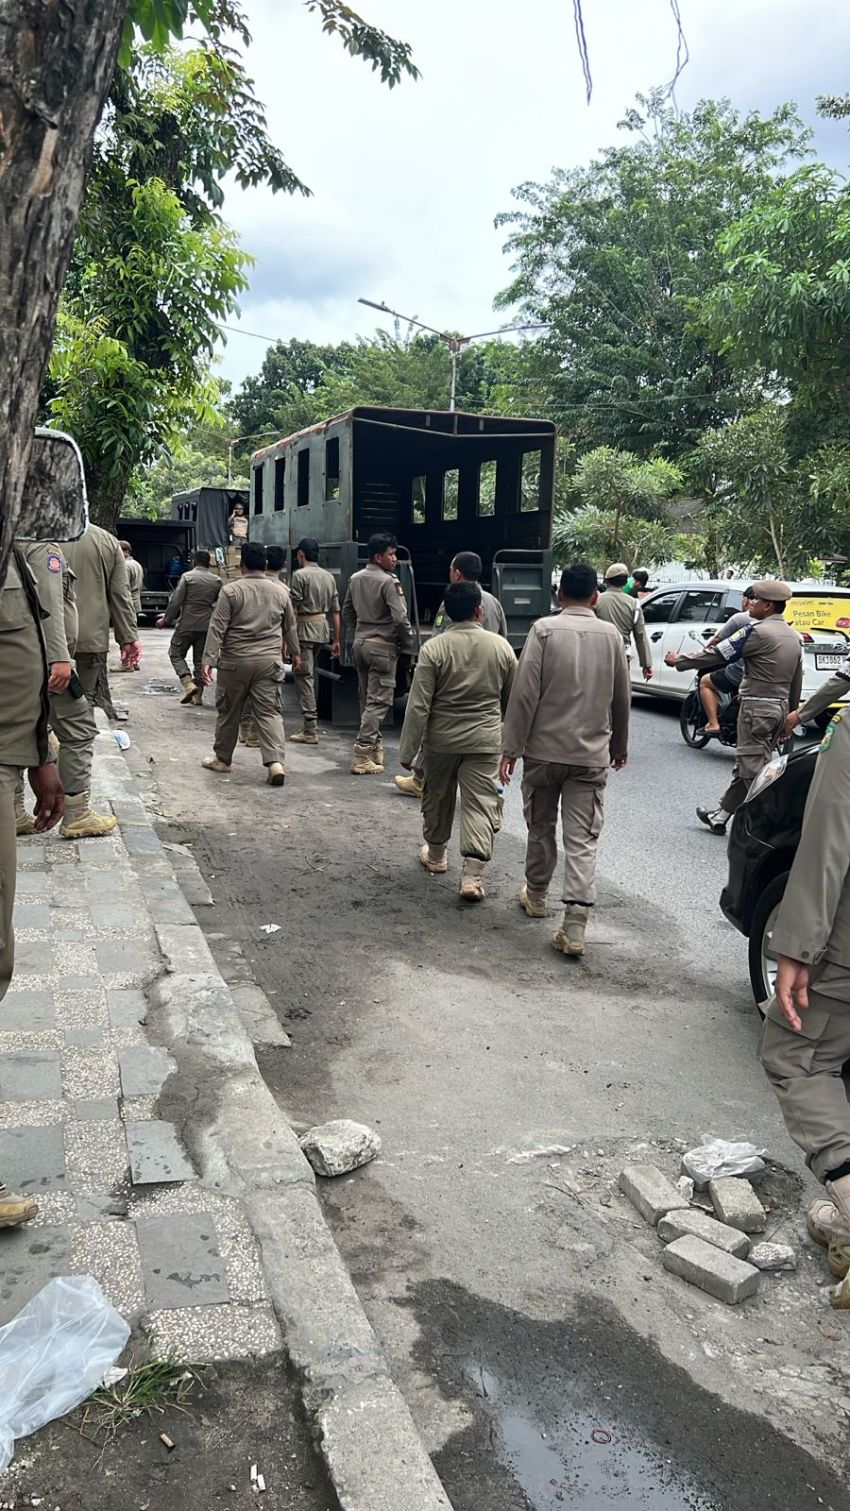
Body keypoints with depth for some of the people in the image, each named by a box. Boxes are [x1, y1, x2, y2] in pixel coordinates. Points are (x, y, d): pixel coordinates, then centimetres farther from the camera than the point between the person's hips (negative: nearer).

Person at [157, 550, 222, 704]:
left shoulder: (187, 577, -7)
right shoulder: (217, 581, 5)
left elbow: (175, 601, -9)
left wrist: (165, 620, -1)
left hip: (187, 624, -4)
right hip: (206, 626, 4)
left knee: (176, 654, 9)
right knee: (200, 659, 11)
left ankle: (188, 683, -11)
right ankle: (198, 695, 11)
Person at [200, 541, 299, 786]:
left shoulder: (231, 591, -5)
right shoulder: (280, 592, 6)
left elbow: (217, 628, -9)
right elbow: (290, 627, 17)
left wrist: (208, 660, -8)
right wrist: (295, 652, 31)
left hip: (235, 661, -2)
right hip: (269, 662, 2)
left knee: (228, 711, 12)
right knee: (269, 713, 1)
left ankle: (222, 758, 26)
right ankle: (276, 762, -13)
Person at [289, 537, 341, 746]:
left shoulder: (300, 575, -8)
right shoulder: (329, 576, 12)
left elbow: (294, 609, -13)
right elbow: (335, 611, 12)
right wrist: (336, 640, 16)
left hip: (305, 629, -7)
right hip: (323, 628, 7)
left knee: (304, 677, -6)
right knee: (310, 675, 18)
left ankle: (310, 730, -9)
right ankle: (310, 724, 24)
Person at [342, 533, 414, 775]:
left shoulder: (355, 579, 9)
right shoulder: (389, 582, -15)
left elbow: (347, 611, 18)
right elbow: (400, 619, -20)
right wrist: (408, 646, -7)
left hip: (360, 643, 8)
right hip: (382, 646, -8)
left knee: (367, 699, 14)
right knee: (378, 701, -5)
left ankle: (375, 748, 23)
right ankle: (363, 756, -9)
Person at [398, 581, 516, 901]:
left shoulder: (434, 648, -11)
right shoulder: (500, 646, -3)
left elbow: (418, 705, -13)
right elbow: (512, 700, 8)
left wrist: (407, 751, -7)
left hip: (441, 737, 0)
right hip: (485, 740, 0)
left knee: (438, 797, 20)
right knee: (482, 803, 0)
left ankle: (435, 855, 38)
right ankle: (472, 875, -9)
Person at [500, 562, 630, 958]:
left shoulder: (544, 630, -6)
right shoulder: (611, 635, 4)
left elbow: (525, 692, -12)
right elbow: (622, 698, 12)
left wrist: (510, 747, -6)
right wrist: (620, 745, 25)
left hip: (543, 750, -1)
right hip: (592, 754, 1)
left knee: (540, 827, 18)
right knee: (582, 840, -1)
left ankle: (536, 895, 36)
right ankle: (575, 925, -8)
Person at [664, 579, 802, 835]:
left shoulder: (759, 631, -15)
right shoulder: (793, 637, 12)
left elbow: (718, 655, -13)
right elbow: (796, 683, 17)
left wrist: (679, 661, -3)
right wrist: (790, 716, 24)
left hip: (757, 708, -9)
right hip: (780, 708, 9)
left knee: (753, 769, -4)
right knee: (745, 766, 16)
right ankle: (720, 816, 26)